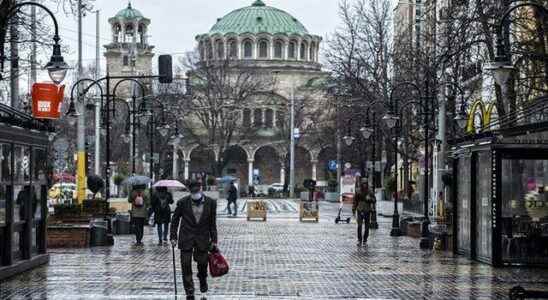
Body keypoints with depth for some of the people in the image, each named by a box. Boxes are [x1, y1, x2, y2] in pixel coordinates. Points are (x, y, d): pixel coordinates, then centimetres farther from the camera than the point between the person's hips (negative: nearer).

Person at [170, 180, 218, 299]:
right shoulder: (183, 202, -4)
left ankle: (203, 279, 39)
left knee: (202, 262, 5)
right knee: (186, 265, -2)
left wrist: (213, 240, 2)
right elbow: (175, 220, 5)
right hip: (186, 238, 0)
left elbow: (213, 223, 3)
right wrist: (173, 237, 1)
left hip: (202, 238, 0)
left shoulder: (211, 203, -2)